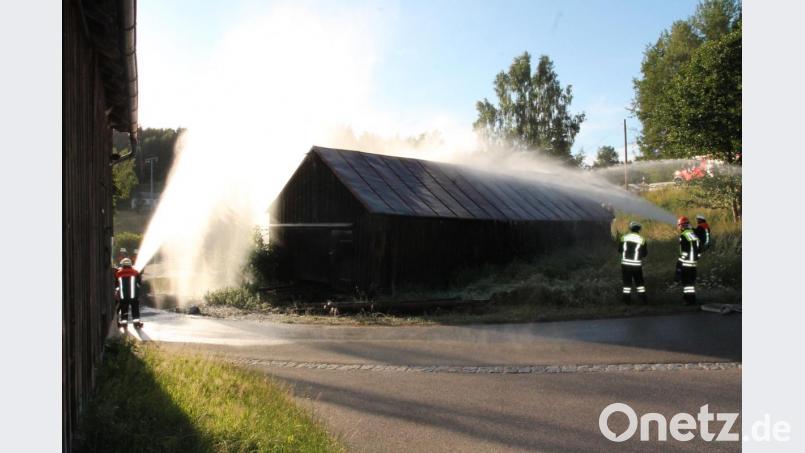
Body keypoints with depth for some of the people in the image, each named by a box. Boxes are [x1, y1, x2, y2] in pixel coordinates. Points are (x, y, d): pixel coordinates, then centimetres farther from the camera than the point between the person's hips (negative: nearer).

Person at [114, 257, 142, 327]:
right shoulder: (135, 272, 0)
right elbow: (140, 282, 7)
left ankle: (124, 321, 12)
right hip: (133, 295, -1)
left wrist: (116, 291, 27)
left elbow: (115, 285, 11)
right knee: (135, 307, 7)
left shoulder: (118, 273, 3)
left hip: (122, 296, 1)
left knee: (123, 308, 12)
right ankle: (136, 320, 4)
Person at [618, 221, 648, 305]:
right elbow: (645, 254, 3)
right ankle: (643, 299, 14)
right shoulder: (641, 240, -5)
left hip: (625, 263, 1)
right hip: (636, 264, -1)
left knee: (627, 282, 9)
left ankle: (627, 300, 10)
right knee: (639, 282, 12)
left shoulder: (624, 237, -1)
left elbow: (619, 250, 8)